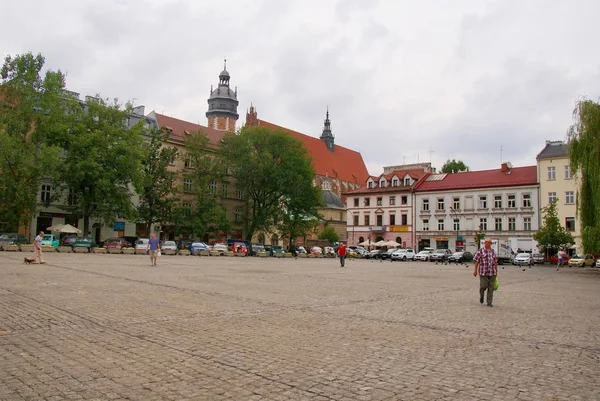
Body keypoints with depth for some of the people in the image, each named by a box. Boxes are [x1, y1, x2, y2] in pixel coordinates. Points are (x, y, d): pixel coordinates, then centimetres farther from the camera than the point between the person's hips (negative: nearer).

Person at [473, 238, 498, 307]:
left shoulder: (493, 252, 11)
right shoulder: (480, 251, -2)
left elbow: (495, 262, 15)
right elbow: (476, 261, -2)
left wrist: (496, 271, 13)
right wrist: (475, 270, -6)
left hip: (492, 273, 3)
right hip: (483, 272, -3)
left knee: (491, 287, 2)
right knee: (483, 286, -5)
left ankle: (489, 302, 9)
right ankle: (481, 296, 27)